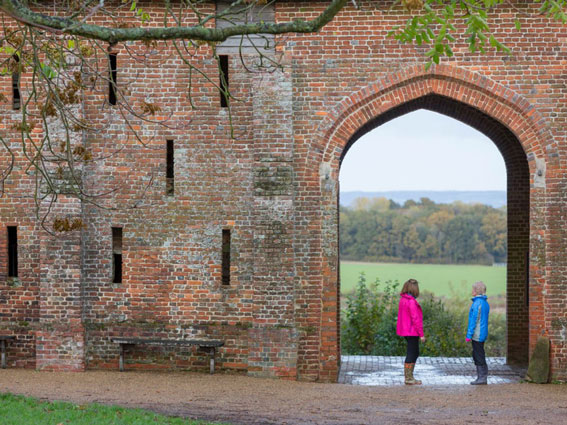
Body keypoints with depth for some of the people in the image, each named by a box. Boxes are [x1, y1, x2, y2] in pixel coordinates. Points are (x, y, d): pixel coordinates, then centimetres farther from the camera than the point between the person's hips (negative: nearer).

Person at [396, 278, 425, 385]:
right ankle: (408, 378, 4)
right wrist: (421, 334, -15)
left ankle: (409, 376, 23)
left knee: (415, 353, 18)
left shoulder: (402, 300, 9)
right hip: (412, 332, -9)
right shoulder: (411, 302, -20)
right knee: (411, 354, -1)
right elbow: (415, 319, -20)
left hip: (406, 331, 9)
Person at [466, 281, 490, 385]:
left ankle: (483, 378, -2)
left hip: (477, 335, -9)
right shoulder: (485, 303, 13)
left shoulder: (477, 303, -16)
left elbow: (474, 320, -17)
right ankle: (481, 377, 18)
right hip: (482, 334, 9)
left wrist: (469, 335, -15)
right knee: (477, 356, 15)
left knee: (479, 357, -4)